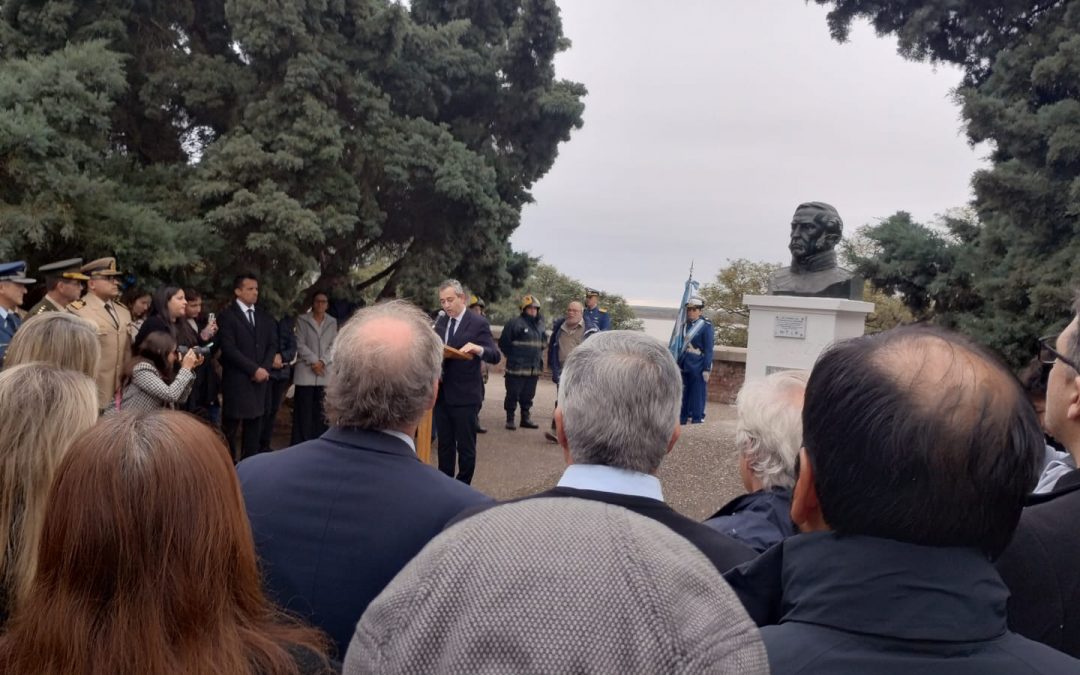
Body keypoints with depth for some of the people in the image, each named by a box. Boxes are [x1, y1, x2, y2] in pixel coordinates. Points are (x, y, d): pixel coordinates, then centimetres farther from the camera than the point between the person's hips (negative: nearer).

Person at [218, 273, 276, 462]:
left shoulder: (265, 317, 15)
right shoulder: (228, 315, -3)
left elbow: (272, 345, 11)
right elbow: (228, 349, -11)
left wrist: (265, 368, -6)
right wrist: (254, 369, -13)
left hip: (260, 379, 5)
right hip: (236, 379, -5)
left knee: (254, 424, 7)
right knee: (231, 425, 0)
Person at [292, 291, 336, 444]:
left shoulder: (332, 322, 11)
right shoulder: (302, 320, 3)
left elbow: (334, 346, 5)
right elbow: (300, 344, -3)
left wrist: (322, 362, -10)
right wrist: (314, 362, -12)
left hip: (325, 372, 3)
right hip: (306, 371, -2)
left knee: (321, 411, 4)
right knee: (303, 410, -2)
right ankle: (301, 445, 2)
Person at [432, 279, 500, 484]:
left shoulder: (478, 323, -7)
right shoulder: (441, 322, 11)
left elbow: (495, 356, -13)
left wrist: (478, 349, -32)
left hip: (465, 395, -6)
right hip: (441, 393, 6)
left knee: (465, 445, 4)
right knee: (444, 444, 14)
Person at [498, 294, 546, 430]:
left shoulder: (539, 324, 13)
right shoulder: (515, 323, -11)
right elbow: (503, 342, -8)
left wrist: (539, 359, 15)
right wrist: (512, 356, -2)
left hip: (534, 368, 7)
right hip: (517, 368, -7)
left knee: (528, 396, 14)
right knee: (513, 394, 1)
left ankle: (526, 418, 24)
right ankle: (510, 419, 10)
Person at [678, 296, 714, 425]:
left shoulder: (706, 326, -8)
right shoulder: (685, 325, 7)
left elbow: (708, 349, -9)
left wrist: (707, 369, -13)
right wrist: (679, 364, 12)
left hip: (698, 367, -6)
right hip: (685, 365, 6)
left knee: (697, 395, 0)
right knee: (684, 395, 12)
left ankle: (697, 420, 9)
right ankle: (682, 420, 22)